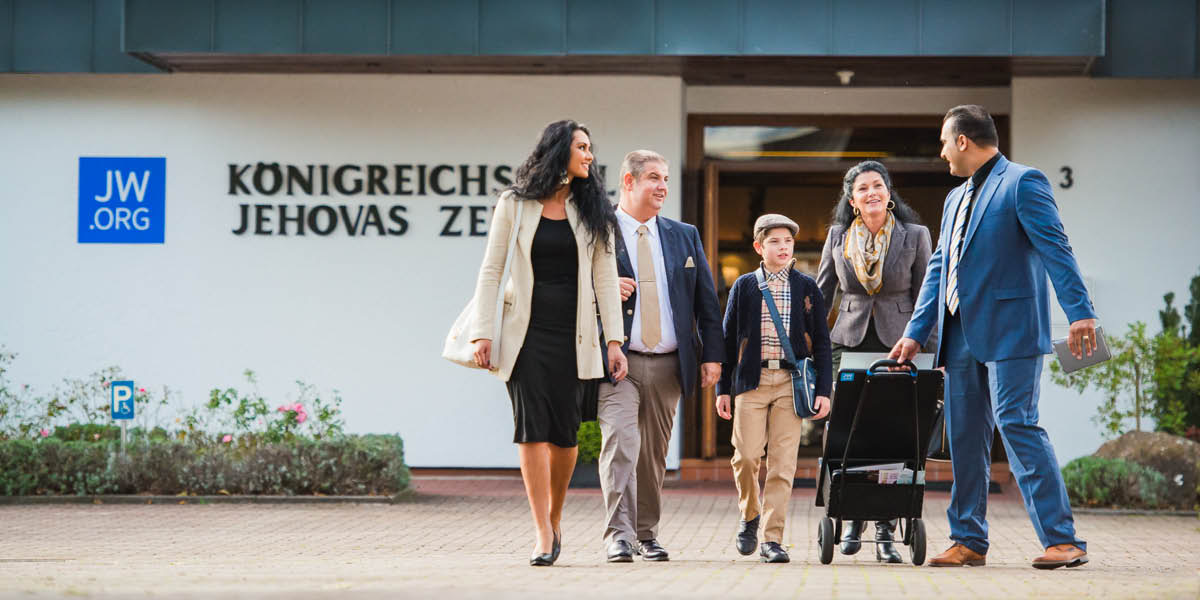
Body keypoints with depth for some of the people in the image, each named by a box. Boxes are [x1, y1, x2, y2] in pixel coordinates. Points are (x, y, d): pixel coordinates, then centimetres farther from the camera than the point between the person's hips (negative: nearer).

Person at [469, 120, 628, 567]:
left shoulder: (592, 211, 9)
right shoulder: (514, 205, 3)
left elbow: (605, 278, 6)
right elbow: (491, 271, 2)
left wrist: (614, 340, -1)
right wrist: (482, 333, -6)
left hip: (573, 332, 2)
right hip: (527, 331, -2)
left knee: (565, 431, 2)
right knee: (532, 426, -10)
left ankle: (554, 519, 23)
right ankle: (543, 536, -9)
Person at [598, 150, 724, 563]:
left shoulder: (684, 236, 14)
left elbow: (706, 299, 14)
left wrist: (712, 354, 6)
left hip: (668, 363, 4)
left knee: (655, 451, 9)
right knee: (620, 442, -17)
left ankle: (646, 533, 20)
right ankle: (618, 534, -18)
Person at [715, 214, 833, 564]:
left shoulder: (806, 288, 10)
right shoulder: (744, 286, 9)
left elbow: (821, 342, 10)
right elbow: (728, 338, 11)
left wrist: (823, 390, 3)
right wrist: (723, 388, 7)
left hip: (791, 382, 0)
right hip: (751, 380, 0)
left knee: (782, 463, -4)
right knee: (746, 455, -8)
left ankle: (772, 538, 0)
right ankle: (749, 515, 19)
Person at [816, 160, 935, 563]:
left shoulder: (914, 236, 0)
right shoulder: (839, 237, 5)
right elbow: (821, 294, 12)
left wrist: (930, 350, -1)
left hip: (897, 346, -1)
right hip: (849, 344, 2)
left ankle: (886, 533, 0)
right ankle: (854, 518, 18)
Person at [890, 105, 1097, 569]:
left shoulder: (1022, 183, -5)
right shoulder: (956, 199, 21)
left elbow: (1056, 249, -13)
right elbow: (938, 269, 22)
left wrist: (1080, 313, -21)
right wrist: (915, 333, 17)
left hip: (1008, 331, -8)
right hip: (961, 337, 8)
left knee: (1017, 424, -14)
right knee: (964, 436, 8)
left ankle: (1063, 540, -13)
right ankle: (969, 541, 15)